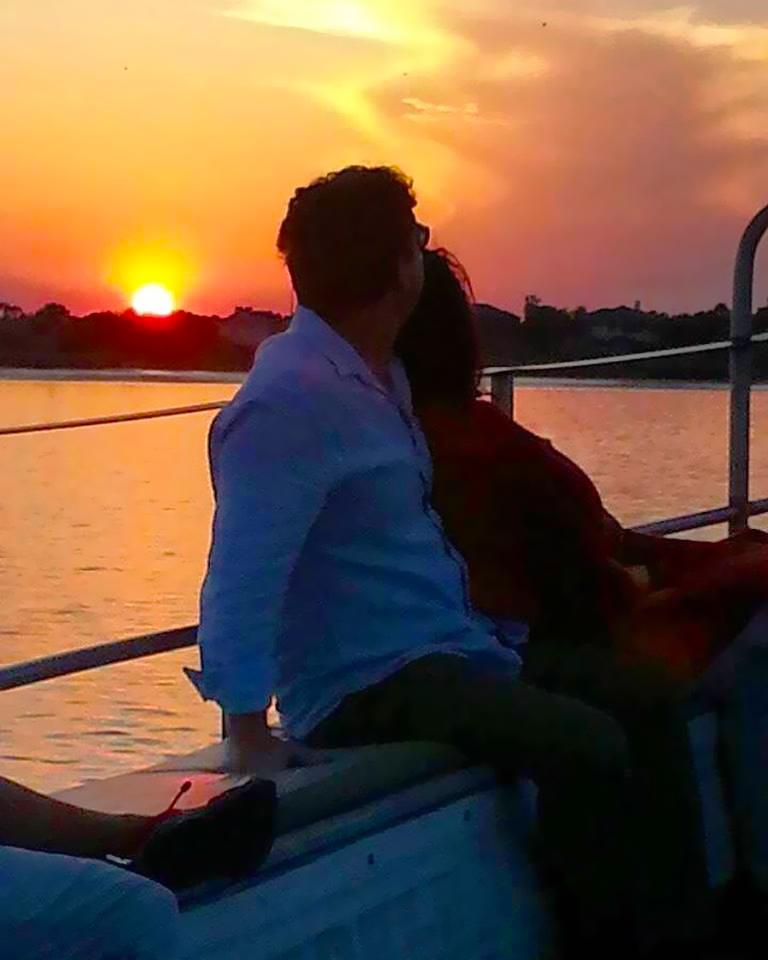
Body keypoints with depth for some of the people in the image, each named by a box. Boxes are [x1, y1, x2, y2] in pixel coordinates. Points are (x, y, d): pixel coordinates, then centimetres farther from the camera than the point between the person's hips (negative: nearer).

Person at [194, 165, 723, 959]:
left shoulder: (379, 374, 11)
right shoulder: (290, 399, -20)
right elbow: (239, 588, -27)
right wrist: (250, 740, -27)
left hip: (446, 652, 10)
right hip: (365, 686, -10)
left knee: (648, 705, 9)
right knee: (587, 745, -27)